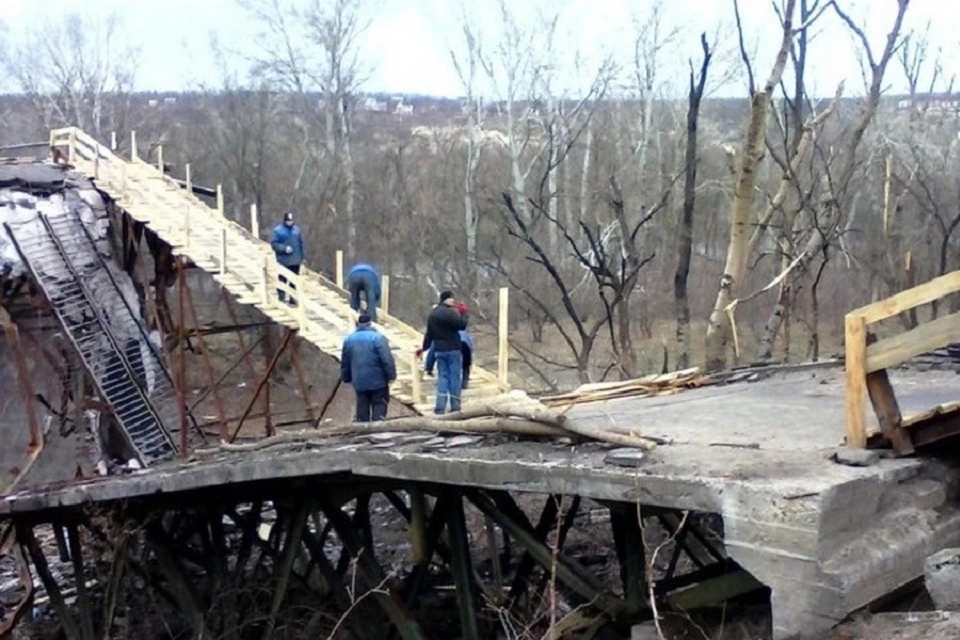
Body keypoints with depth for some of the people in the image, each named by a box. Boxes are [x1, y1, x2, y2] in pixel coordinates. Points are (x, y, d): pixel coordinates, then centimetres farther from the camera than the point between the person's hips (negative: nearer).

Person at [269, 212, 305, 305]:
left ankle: (293, 298, 16)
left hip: (295, 261, 4)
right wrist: (284, 248, -18)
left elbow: (301, 244, 14)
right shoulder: (278, 230, -3)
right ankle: (281, 298, 5)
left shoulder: (297, 229, 10)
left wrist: (303, 256, 11)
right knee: (282, 280, -1)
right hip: (283, 260, -4)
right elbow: (273, 243, -7)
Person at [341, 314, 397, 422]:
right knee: (379, 406, 4)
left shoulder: (349, 339, 5)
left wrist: (346, 378, 24)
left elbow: (345, 362, 13)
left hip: (359, 382, 4)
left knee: (362, 409, 13)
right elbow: (387, 359, -17)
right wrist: (391, 375, -10)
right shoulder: (377, 337, -12)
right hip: (378, 380, -4)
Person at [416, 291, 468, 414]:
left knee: (442, 377, 10)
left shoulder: (432, 314, 13)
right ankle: (455, 407, 3)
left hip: (439, 350, 7)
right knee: (455, 377, 0)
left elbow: (429, 333, 20)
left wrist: (424, 347, 31)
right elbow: (462, 325, -19)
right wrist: (463, 313, -3)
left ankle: (440, 407, 4)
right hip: (452, 350, -7)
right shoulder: (449, 312, -16)